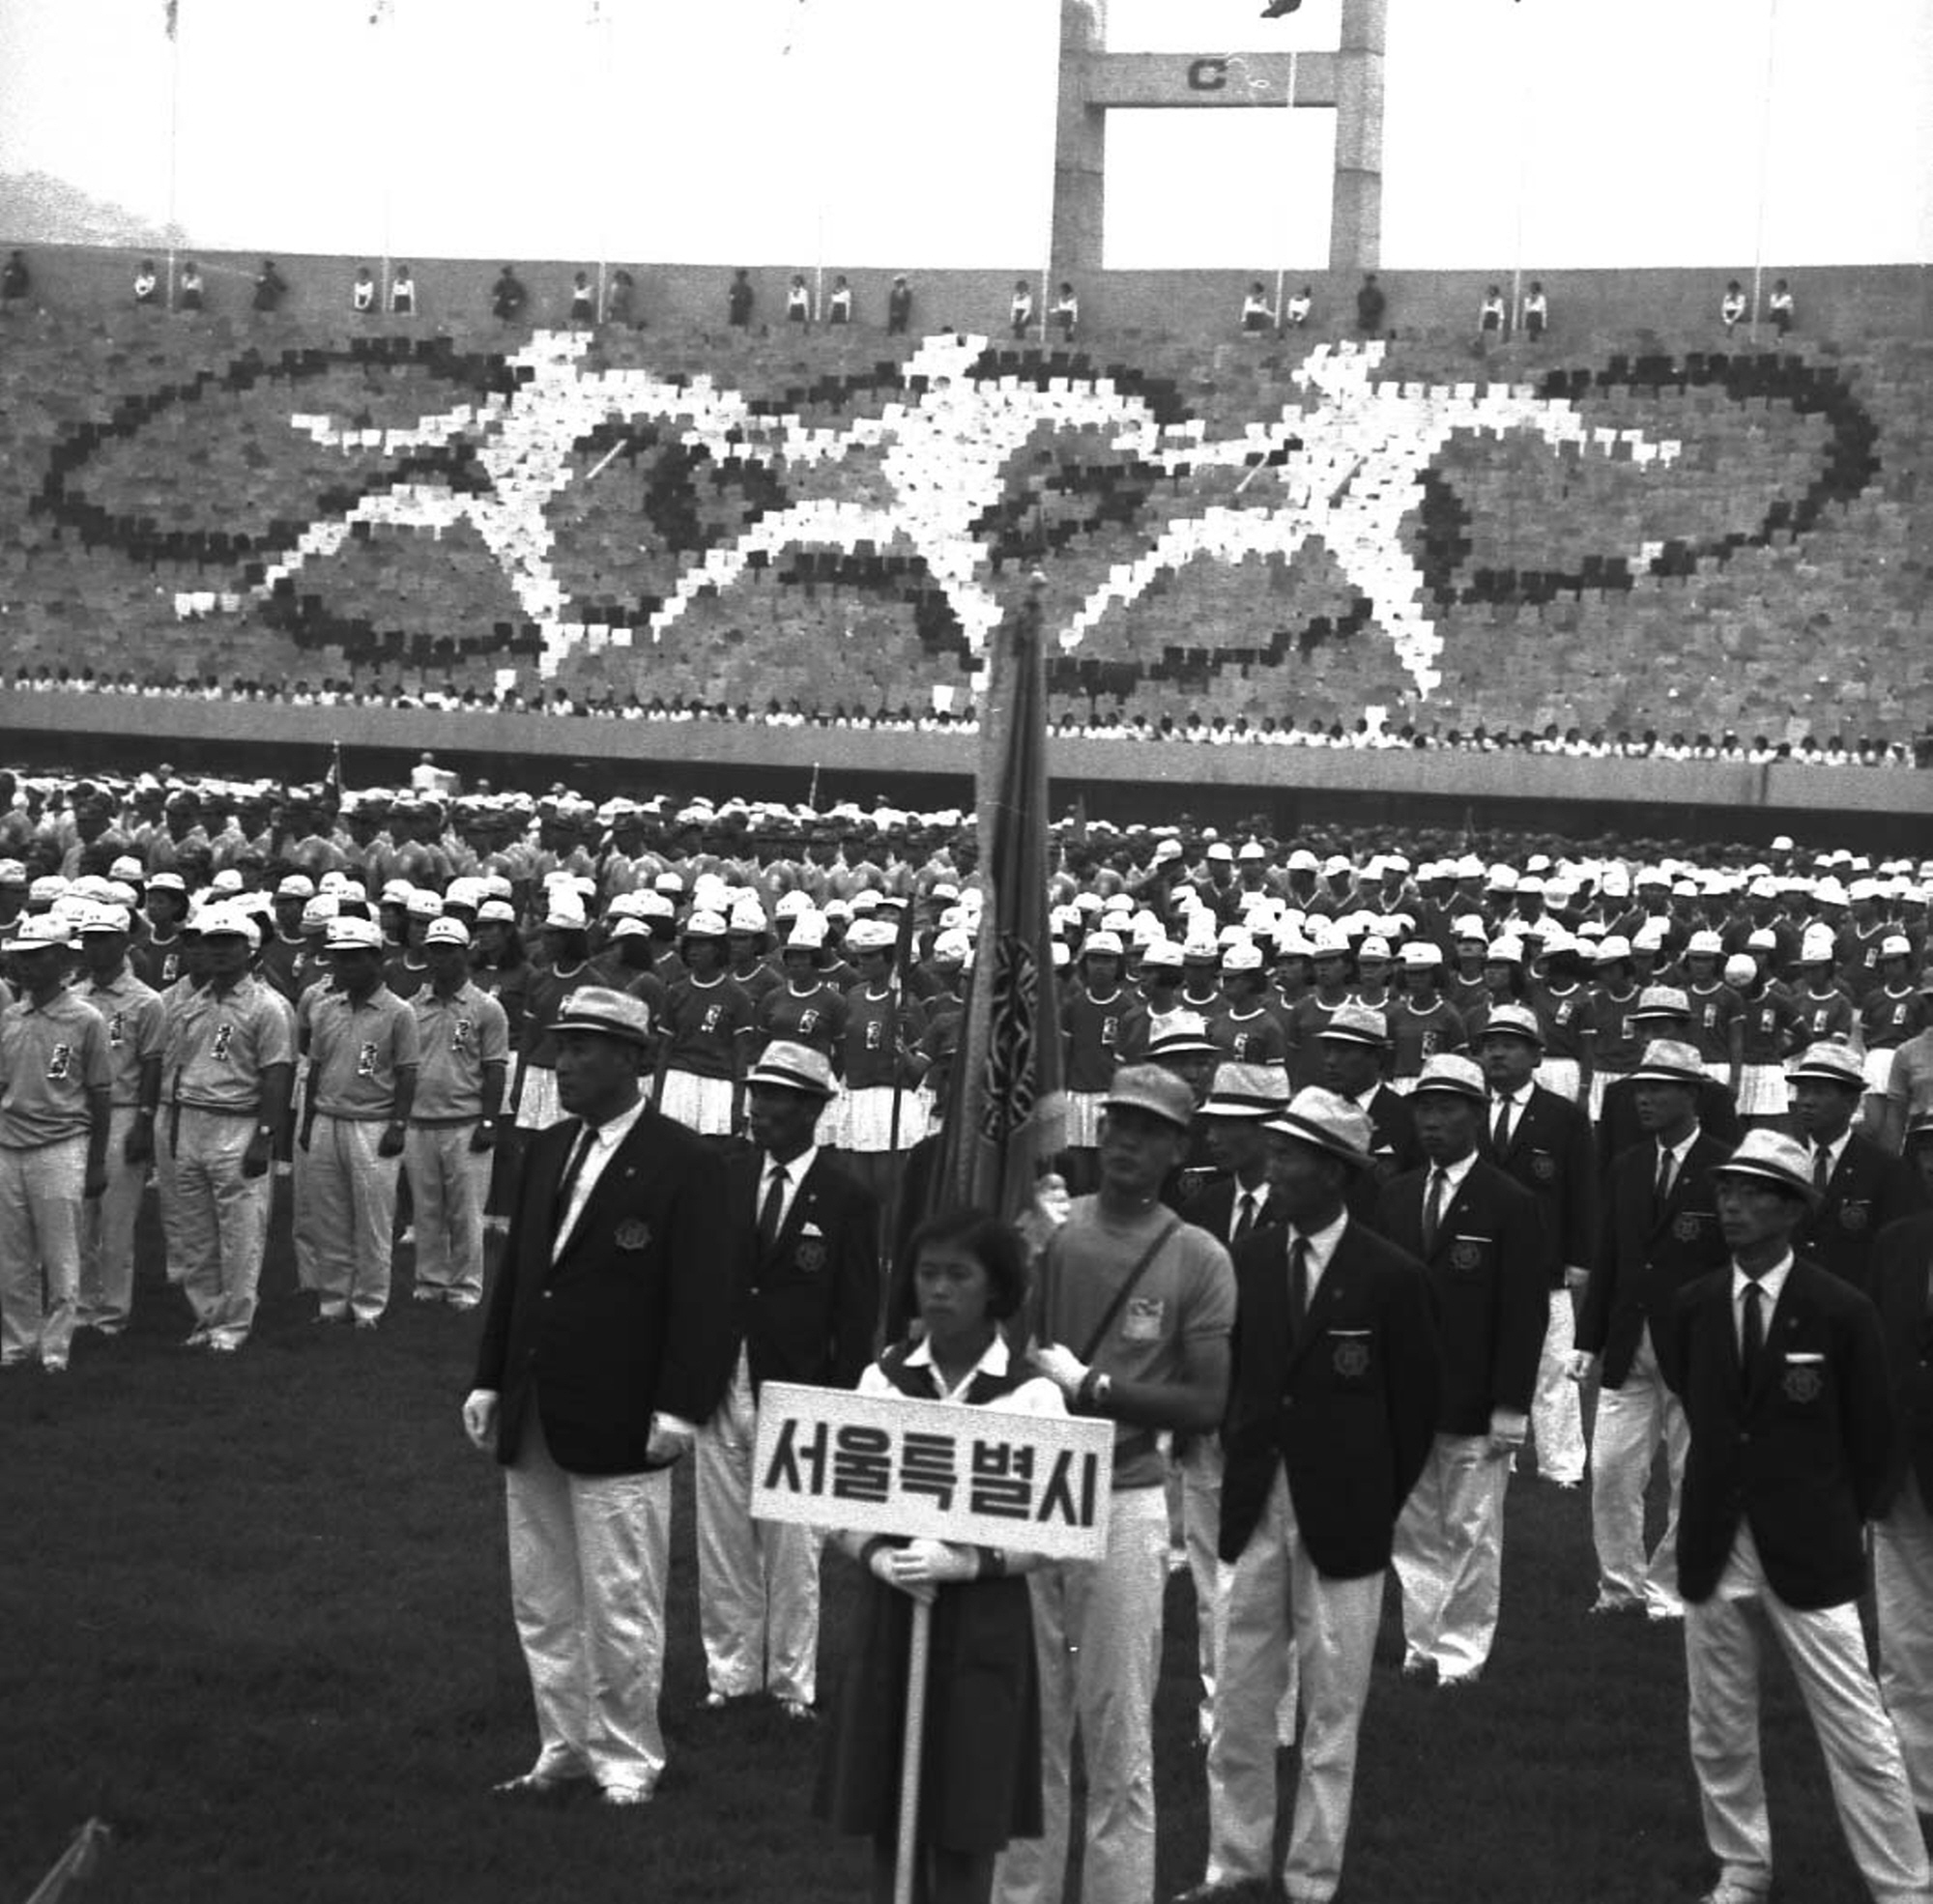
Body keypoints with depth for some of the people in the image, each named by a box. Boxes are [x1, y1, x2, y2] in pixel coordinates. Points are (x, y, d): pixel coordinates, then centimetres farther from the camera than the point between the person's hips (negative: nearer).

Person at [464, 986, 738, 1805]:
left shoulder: (682, 1165, -10)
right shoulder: (546, 1151, 11)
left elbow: (703, 1298, -12)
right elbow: (513, 1273, 16)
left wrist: (678, 1409, -17)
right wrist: (488, 1381, 11)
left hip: (617, 1429, -7)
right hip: (532, 1422, 7)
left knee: (620, 1611, 0)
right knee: (542, 1605, 14)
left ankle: (627, 1761, 14)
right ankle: (564, 1750, 25)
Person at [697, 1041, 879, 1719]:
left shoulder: (847, 1201, -5)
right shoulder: (726, 1178, 4)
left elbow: (856, 1314, -3)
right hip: (720, 1385, 3)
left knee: (792, 1549, 5)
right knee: (722, 1542, 10)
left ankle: (792, 1682, 18)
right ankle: (730, 1673, 22)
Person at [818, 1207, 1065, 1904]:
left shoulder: (1032, 1395, -4)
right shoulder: (882, 1378, 4)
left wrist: (966, 1562, -21)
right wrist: (877, 1555, -16)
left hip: (983, 1622, -2)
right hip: (889, 1612, 3)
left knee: (964, 1831, 2)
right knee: (888, 1819, 7)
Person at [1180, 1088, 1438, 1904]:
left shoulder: (1390, 1276, -8)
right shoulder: (1247, 1260, 4)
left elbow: (1416, 1406, -1)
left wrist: (1376, 1504, 1)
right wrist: (1241, 1465, 8)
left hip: (1342, 1520, -4)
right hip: (1252, 1509, 4)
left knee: (1331, 1714, 5)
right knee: (1238, 1703, 10)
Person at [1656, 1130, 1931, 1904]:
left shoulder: (1841, 1311, -9)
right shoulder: (1693, 1306, 1)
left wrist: (1838, 1522, 8)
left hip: (1807, 1549, -4)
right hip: (1714, 1545, 4)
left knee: (1857, 1736, -2)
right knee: (1718, 1730, 13)